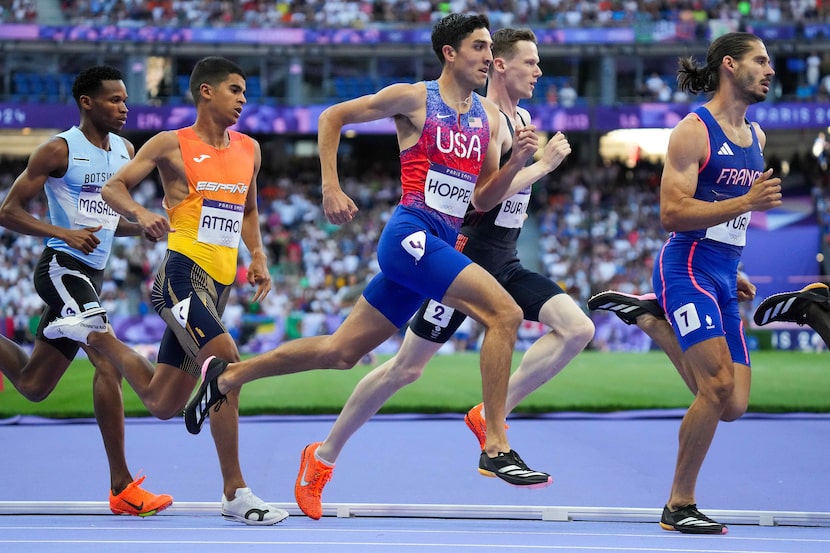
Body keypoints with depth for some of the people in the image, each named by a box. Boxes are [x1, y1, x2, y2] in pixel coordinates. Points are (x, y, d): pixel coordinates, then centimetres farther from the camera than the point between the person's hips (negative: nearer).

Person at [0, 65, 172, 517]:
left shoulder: (125, 150, 13)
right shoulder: (59, 150, -9)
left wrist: (144, 227, 3)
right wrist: (65, 234, -21)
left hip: (91, 276, 8)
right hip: (61, 268, -8)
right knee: (109, 359, -20)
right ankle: (121, 487, -19)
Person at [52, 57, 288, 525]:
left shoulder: (249, 149, 16)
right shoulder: (172, 145, -1)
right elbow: (113, 188, 2)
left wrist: (258, 258, 12)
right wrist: (141, 214, -18)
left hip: (219, 284, 7)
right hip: (184, 271, -7)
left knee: (162, 404, 11)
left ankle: (95, 335, 35)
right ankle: (236, 494, -20)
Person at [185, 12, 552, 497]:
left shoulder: (489, 116, 15)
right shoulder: (414, 98, -3)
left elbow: (483, 199, 17)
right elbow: (332, 118, 4)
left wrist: (517, 162, -1)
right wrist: (331, 190, -4)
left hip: (441, 245, 7)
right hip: (411, 233, -7)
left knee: (341, 352, 11)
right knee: (505, 312, -21)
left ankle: (226, 376, 26)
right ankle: (496, 450, -19)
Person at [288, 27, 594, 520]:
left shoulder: (522, 118, 13)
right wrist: (543, 165, -20)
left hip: (504, 264, 8)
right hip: (465, 257, -8)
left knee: (578, 329, -10)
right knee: (407, 367, -2)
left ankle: (490, 417, -3)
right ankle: (323, 456, 12)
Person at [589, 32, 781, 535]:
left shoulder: (756, 137, 16)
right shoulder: (693, 131, -9)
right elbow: (672, 213, -17)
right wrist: (747, 203, -24)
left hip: (722, 279, 8)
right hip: (687, 269, -8)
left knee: (733, 406, 1)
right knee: (719, 385, -20)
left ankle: (649, 316, 19)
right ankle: (679, 506, -7)